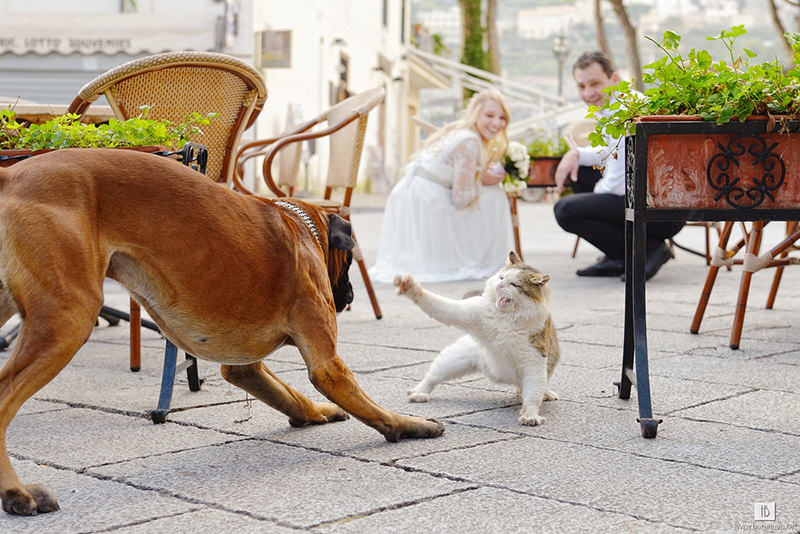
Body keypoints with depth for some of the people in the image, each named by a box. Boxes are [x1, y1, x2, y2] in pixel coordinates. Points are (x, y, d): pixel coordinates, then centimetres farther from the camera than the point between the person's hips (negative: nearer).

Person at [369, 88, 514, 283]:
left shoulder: (455, 132, 13)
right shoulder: (469, 141, -17)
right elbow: (461, 197, -18)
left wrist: (483, 175, 9)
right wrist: (482, 180, -2)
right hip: (424, 207, -10)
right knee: (492, 198, -1)